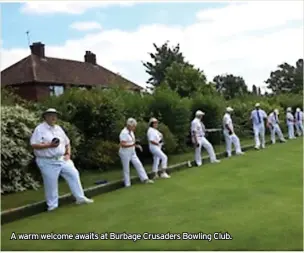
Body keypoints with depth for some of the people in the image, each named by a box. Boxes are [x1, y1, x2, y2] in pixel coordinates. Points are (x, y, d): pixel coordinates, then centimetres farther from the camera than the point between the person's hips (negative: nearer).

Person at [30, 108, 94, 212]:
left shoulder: (58, 128, 12)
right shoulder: (40, 129, -9)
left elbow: (67, 143, 20)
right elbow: (33, 145, -17)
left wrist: (68, 154, 6)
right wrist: (49, 145, -23)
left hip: (62, 159, 7)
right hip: (48, 162, -6)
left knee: (74, 174, 4)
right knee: (51, 183, 0)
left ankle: (80, 198, 15)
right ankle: (52, 205, 16)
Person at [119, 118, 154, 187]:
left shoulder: (131, 132, 8)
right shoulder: (124, 133, -20)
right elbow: (122, 144, -26)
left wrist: (137, 145, 5)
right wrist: (132, 144, -32)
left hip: (132, 152, 9)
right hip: (125, 153, -8)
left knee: (138, 164, 5)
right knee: (126, 169, 2)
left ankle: (145, 179, 10)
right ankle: (127, 184, 12)